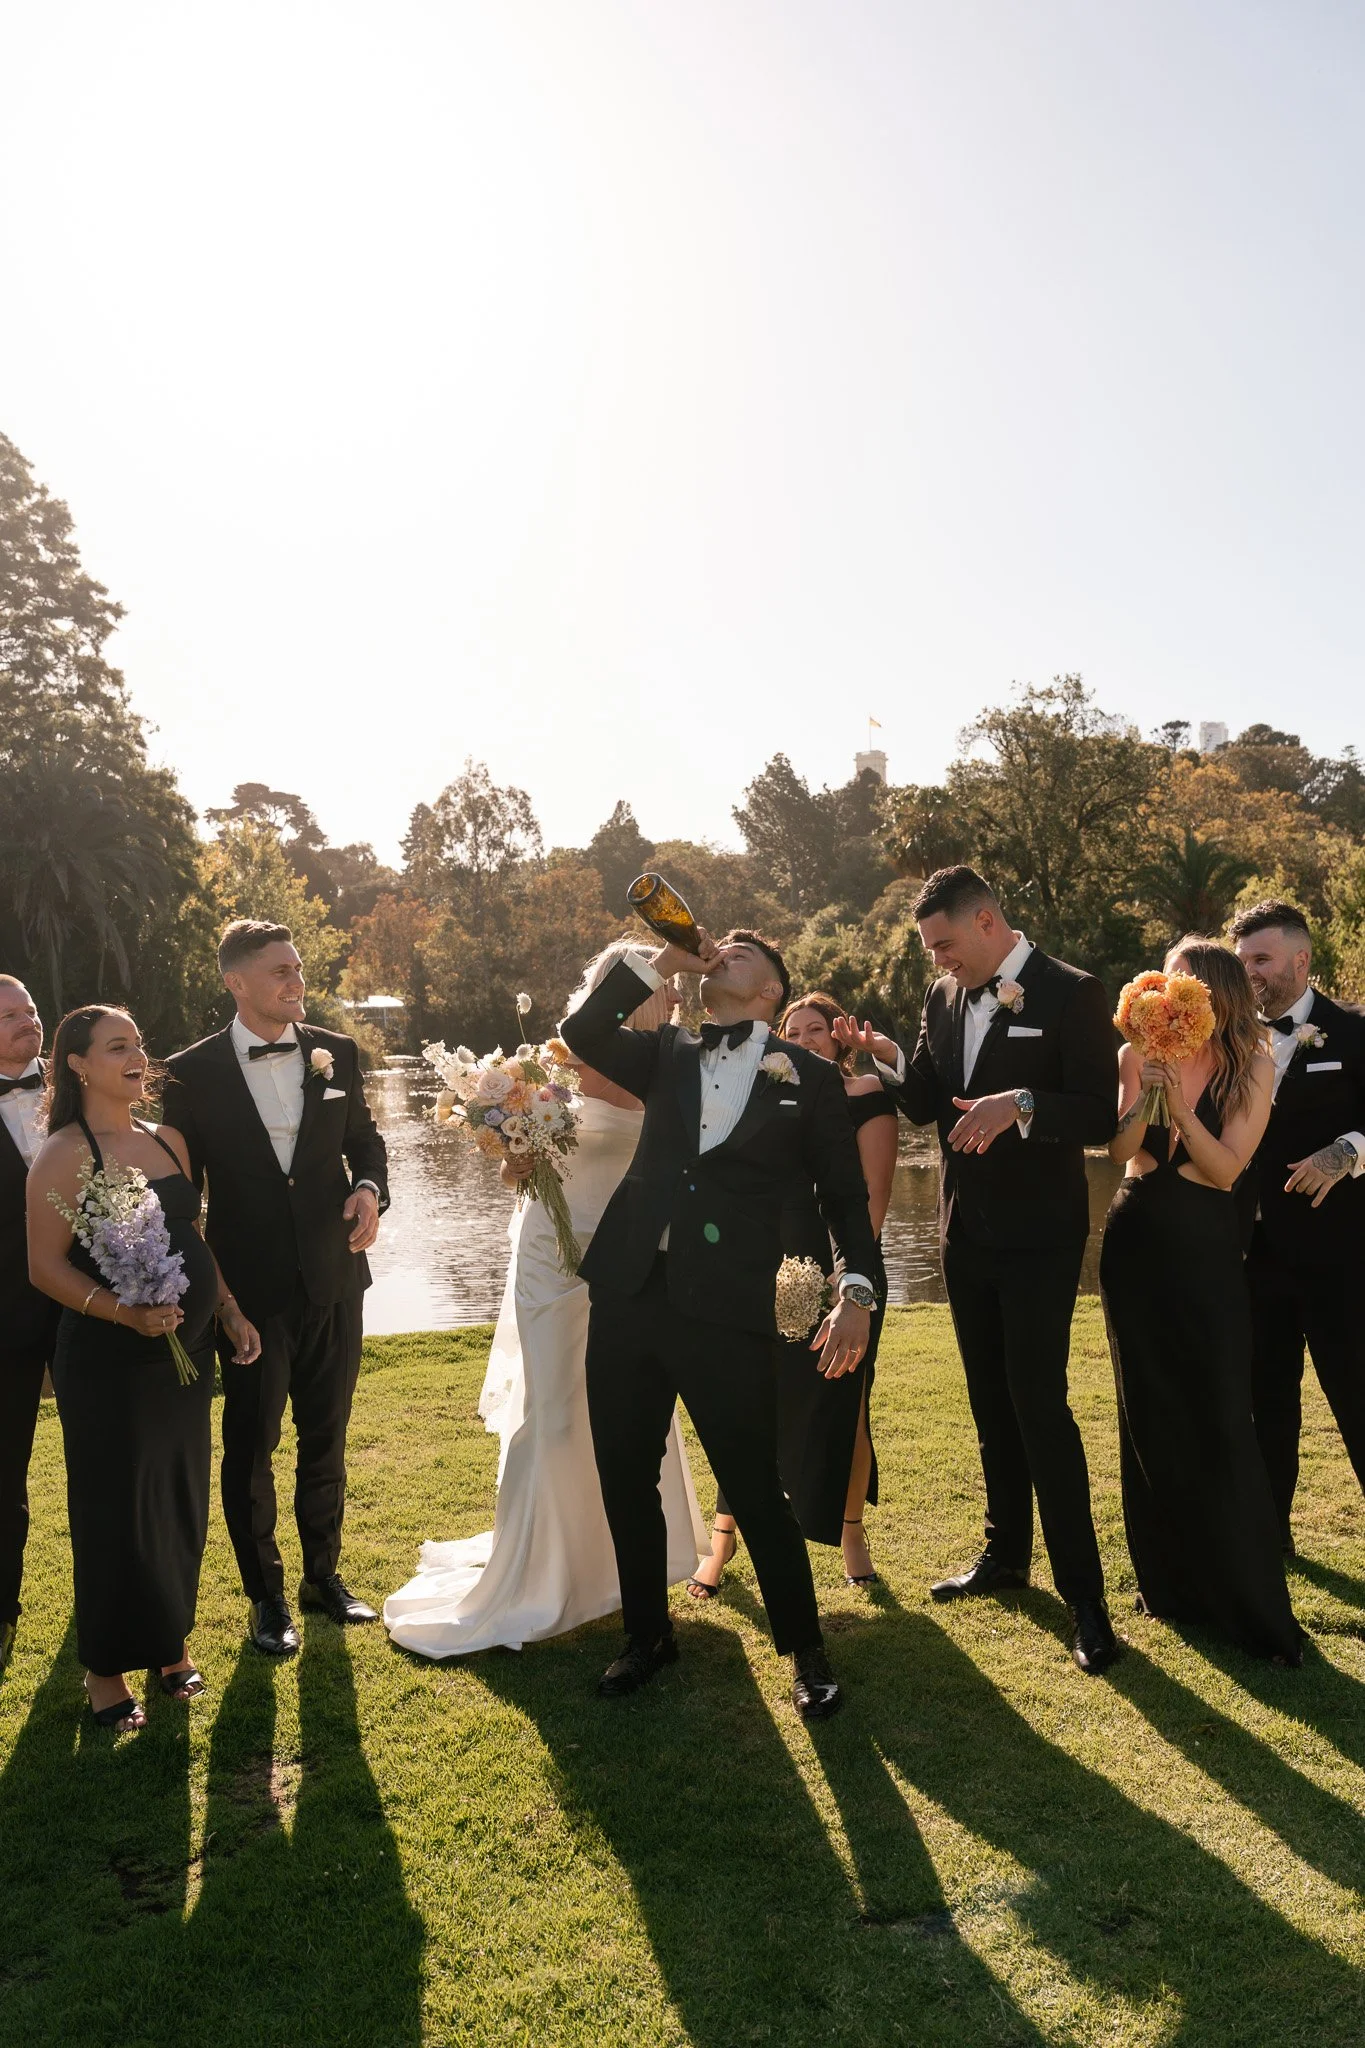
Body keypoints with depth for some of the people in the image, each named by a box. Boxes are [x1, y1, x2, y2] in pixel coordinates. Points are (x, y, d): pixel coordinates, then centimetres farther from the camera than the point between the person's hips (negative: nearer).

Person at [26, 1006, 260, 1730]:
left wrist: (229, 1311, 10)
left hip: (186, 1350, 6)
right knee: (116, 1508, 5)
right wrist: (124, 1311, -25)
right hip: (108, 1361, -6)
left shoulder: (167, 1142, 9)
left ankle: (170, 1640, 32)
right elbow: (46, 1265, -13)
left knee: (183, 1500, 13)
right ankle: (107, 1667, 24)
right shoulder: (64, 1153, -10)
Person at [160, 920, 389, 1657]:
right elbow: (180, 1187, -2)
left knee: (326, 1437, 17)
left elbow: (366, 1143, 10)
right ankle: (266, 1596, 29)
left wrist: (370, 1188, -11)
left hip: (334, 1279, 3)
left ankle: (324, 1574, 36)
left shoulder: (335, 1054, -1)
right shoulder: (190, 1072, -8)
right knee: (250, 1444, 11)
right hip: (250, 1288, -3)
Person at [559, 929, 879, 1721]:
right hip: (628, 1295, 4)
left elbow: (846, 1194, 6)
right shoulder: (668, 1052, 14)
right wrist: (659, 963, -1)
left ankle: (806, 1652, 26)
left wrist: (857, 1291, -6)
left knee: (757, 1491, 3)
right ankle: (648, 1634, 35)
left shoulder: (810, 1076, 4)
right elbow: (582, 1032, 0)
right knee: (626, 1479, 14)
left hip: (727, 1309, -4)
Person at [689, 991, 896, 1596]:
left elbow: (874, 1191, -8)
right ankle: (723, 1535, 13)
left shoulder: (865, 1094, -2)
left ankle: (851, 1534, 26)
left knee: (841, 1406, 7)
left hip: (845, 1272, -3)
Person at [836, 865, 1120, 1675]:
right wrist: (888, 1059, -13)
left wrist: (1020, 1105, -32)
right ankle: (1006, 1554, 32)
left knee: (1039, 1401, -7)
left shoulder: (1072, 993, -13)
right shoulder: (945, 997, 6)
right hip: (968, 1232, 7)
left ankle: (1084, 1593, 6)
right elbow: (926, 1102, 5)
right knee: (991, 1401, 16)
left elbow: (1100, 1118, -16)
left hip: (1039, 1236, -6)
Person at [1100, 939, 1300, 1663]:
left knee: (1219, 1417, -4)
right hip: (1136, 1243, 3)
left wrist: (1177, 1102, -24)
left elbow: (1225, 1168, -12)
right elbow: (1119, 1150, -9)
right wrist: (1142, 1094, -25)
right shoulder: (1137, 1054, 0)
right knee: (1149, 1414, 11)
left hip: (1205, 1249, -2)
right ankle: (1168, 1580, 27)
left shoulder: (1251, 1065, -5)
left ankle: (1251, 1603, 9)